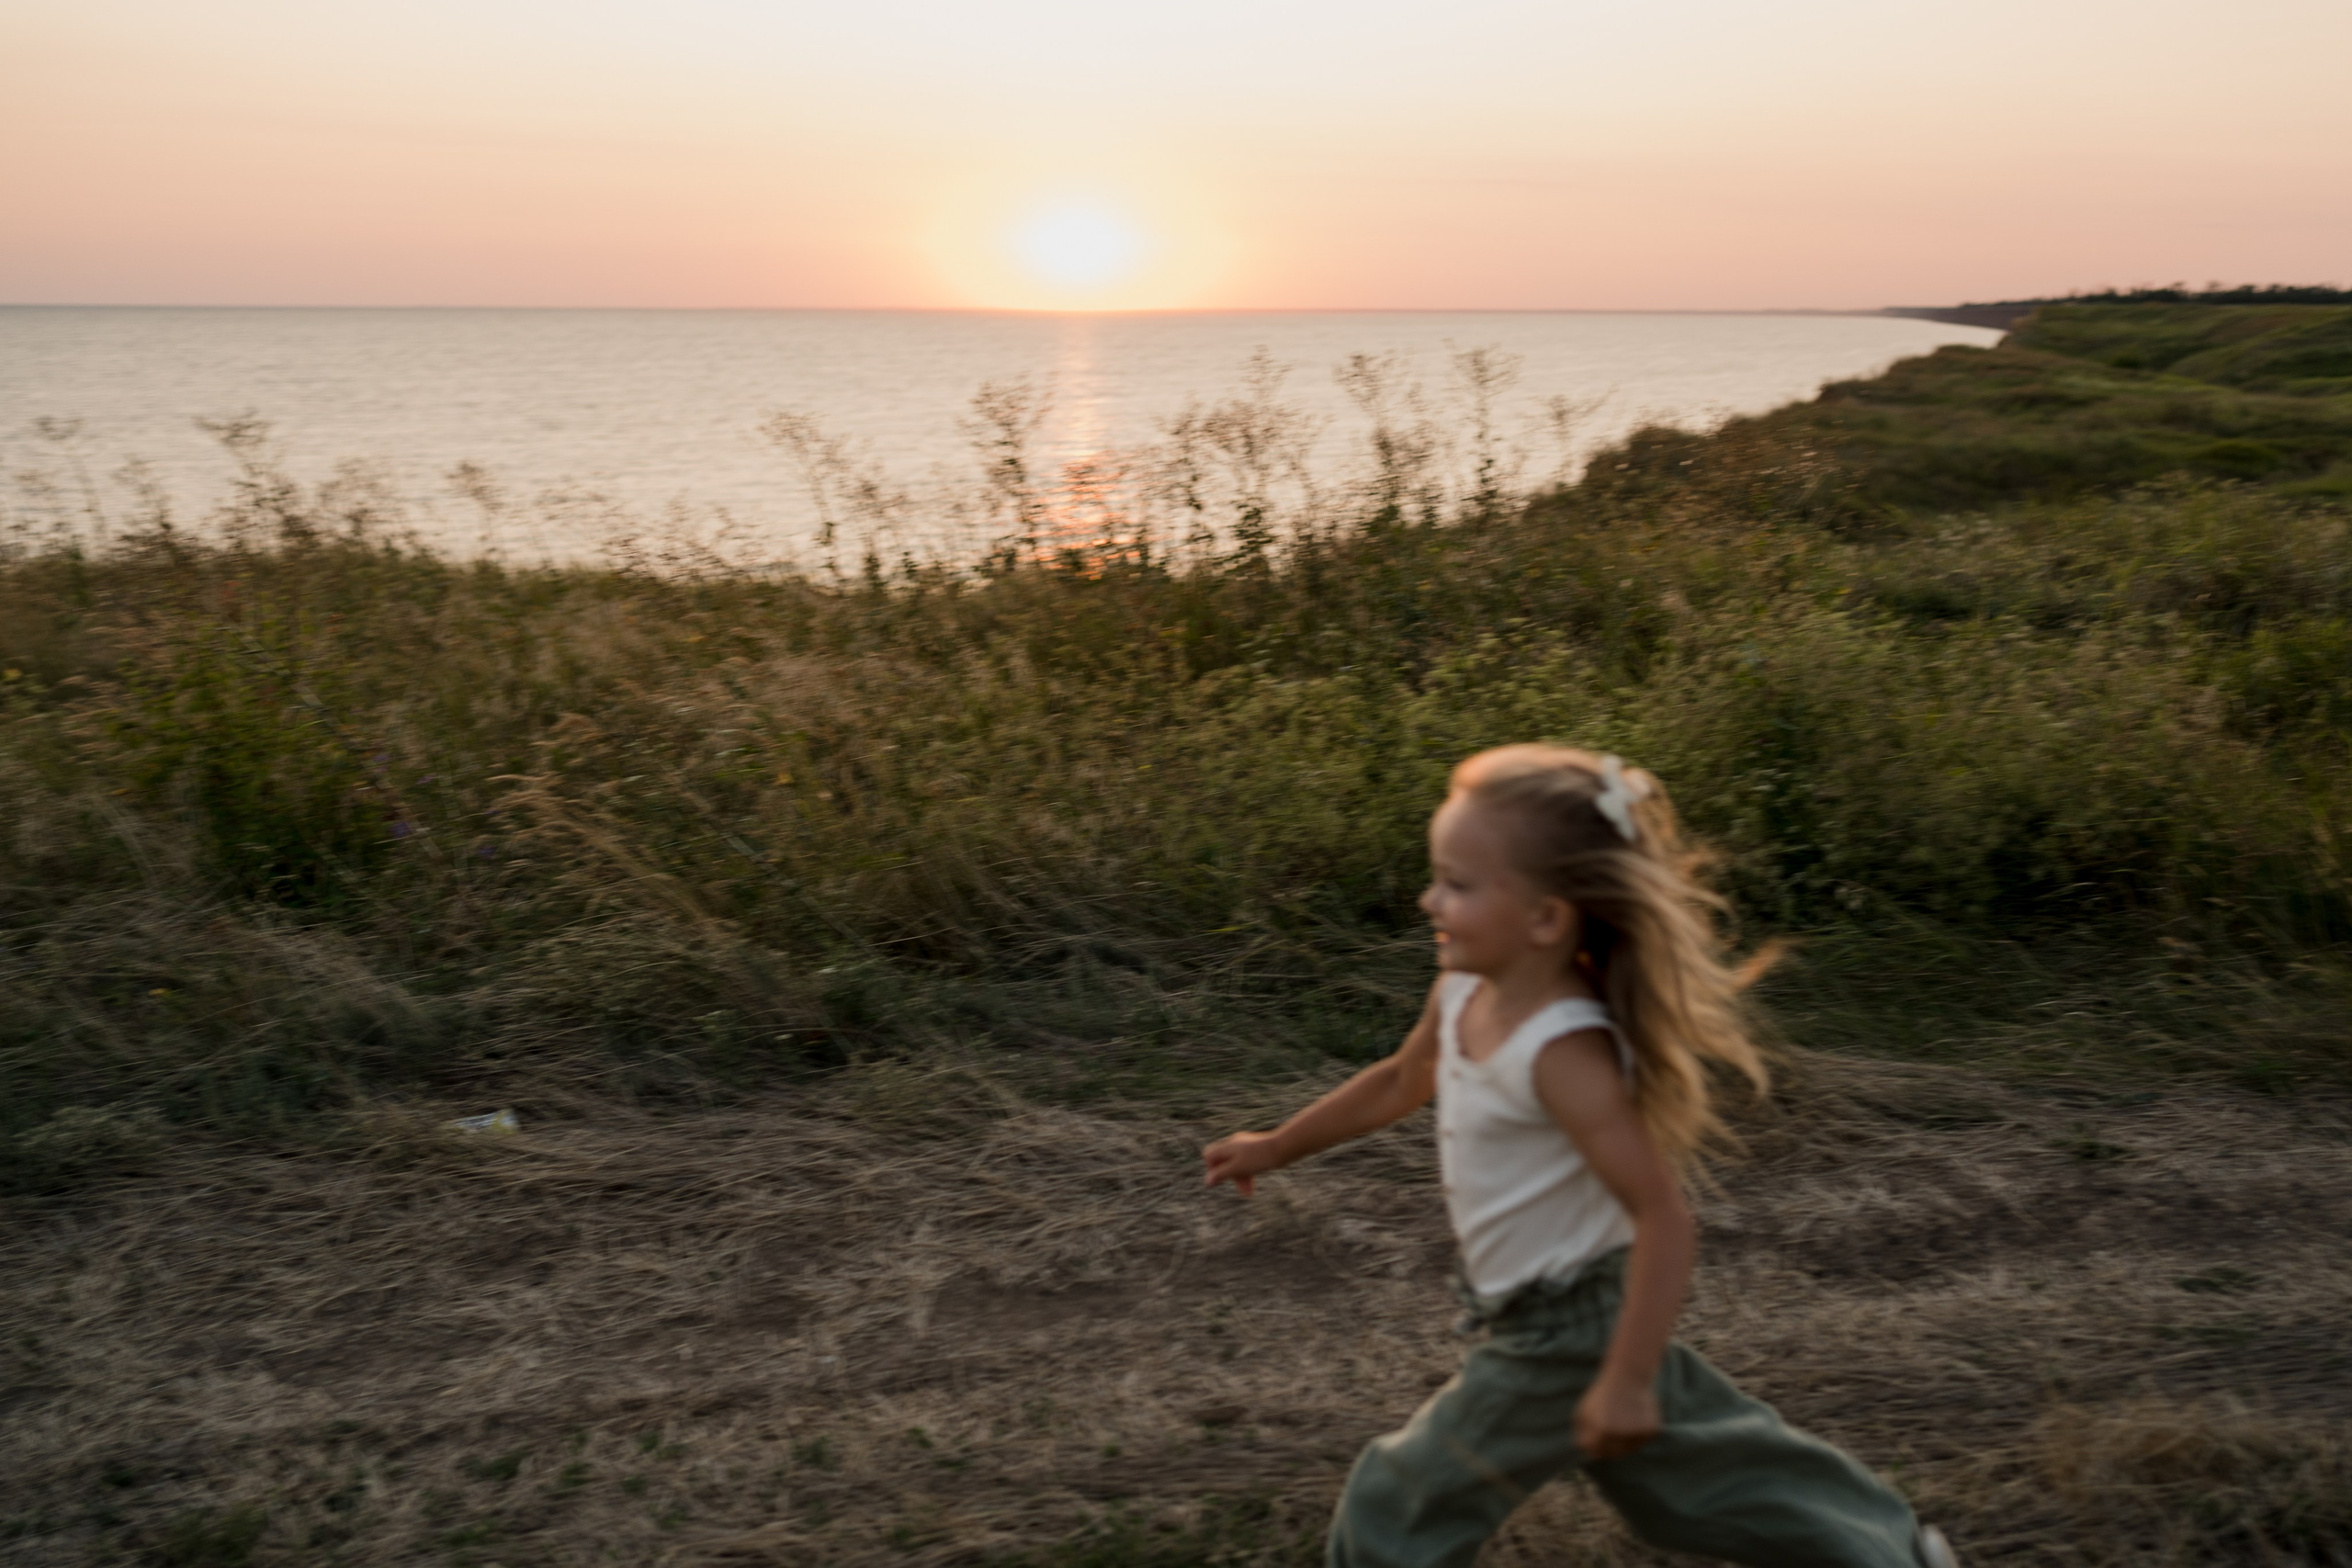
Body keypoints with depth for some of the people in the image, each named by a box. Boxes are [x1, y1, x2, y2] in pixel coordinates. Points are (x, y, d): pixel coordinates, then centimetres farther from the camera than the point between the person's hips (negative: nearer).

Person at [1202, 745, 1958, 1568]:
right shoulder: (1463, 993, -6)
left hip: (1562, 1338, -8)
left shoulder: (1563, 1050, -32)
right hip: (1580, 1315, 8)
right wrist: (1276, 1146, 20)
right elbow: (1400, 1082, 14)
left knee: (1399, 1502, 4)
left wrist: (1626, 1380, -28)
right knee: (1697, 1466, 25)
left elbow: (1662, 1216, -30)